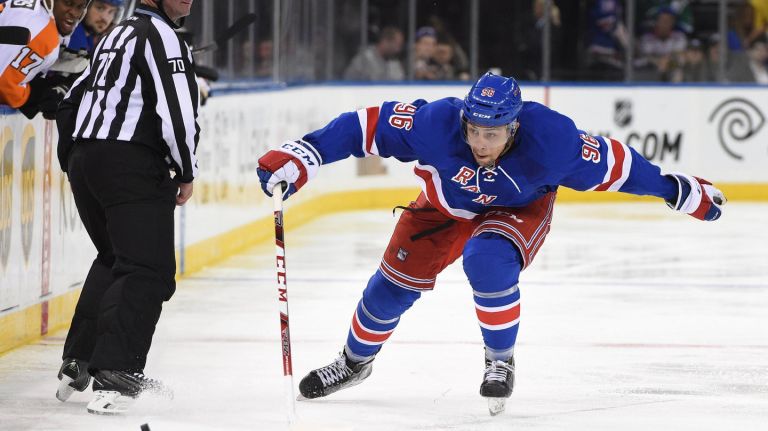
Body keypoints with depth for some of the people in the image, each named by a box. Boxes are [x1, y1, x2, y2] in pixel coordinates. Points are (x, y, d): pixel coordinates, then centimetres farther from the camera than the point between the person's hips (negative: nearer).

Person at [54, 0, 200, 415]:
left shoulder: (117, 35, 23)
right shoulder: (160, 35, -6)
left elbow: (71, 103, 26)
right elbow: (176, 112, -15)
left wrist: (73, 159, 29)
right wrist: (186, 173, -4)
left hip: (84, 161, 9)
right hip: (132, 164, -9)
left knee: (113, 260, 25)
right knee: (148, 273, -12)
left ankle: (78, 361, 25)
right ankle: (114, 377, -23)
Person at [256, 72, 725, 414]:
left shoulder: (550, 139, -37)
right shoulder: (435, 122, -37)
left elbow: (612, 164, -25)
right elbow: (368, 126, -32)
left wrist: (678, 190, -16)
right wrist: (300, 157, -37)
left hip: (520, 209, -2)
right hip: (447, 205, 2)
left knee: (488, 262, -31)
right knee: (397, 280, 1)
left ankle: (501, 359, -6)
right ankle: (355, 361, 28)